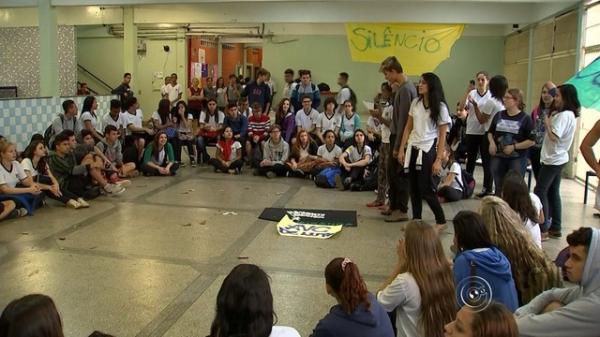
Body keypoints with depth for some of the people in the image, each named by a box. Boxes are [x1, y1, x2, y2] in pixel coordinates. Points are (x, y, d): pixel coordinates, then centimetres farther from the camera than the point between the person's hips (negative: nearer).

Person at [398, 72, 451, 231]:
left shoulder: (440, 107, -6)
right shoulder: (415, 103, 7)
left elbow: (442, 136, -7)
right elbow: (408, 128, 11)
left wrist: (438, 160, -11)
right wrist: (401, 150, 6)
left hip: (427, 151, -5)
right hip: (412, 149, 5)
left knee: (426, 189, -4)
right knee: (413, 188, 8)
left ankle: (441, 221, 13)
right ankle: (416, 220, 21)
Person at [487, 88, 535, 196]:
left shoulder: (525, 118, -6)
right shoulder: (499, 115, 7)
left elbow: (531, 141, -8)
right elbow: (490, 132, 17)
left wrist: (514, 147, -16)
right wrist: (492, 142, -3)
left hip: (517, 159, -4)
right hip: (498, 157, 4)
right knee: (499, 188, 13)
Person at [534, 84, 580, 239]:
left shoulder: (564, 115, -20)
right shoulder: (568, 115, 12)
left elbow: (554, 137, -26)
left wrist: (547, 122, -12)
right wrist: (552, 119, 2)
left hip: (553, 159, -10)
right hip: (558, 158, 10)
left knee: (540, 192, -5)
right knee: (553, 192, 13)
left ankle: (543, 228, -3)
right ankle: (555, 227, 19)